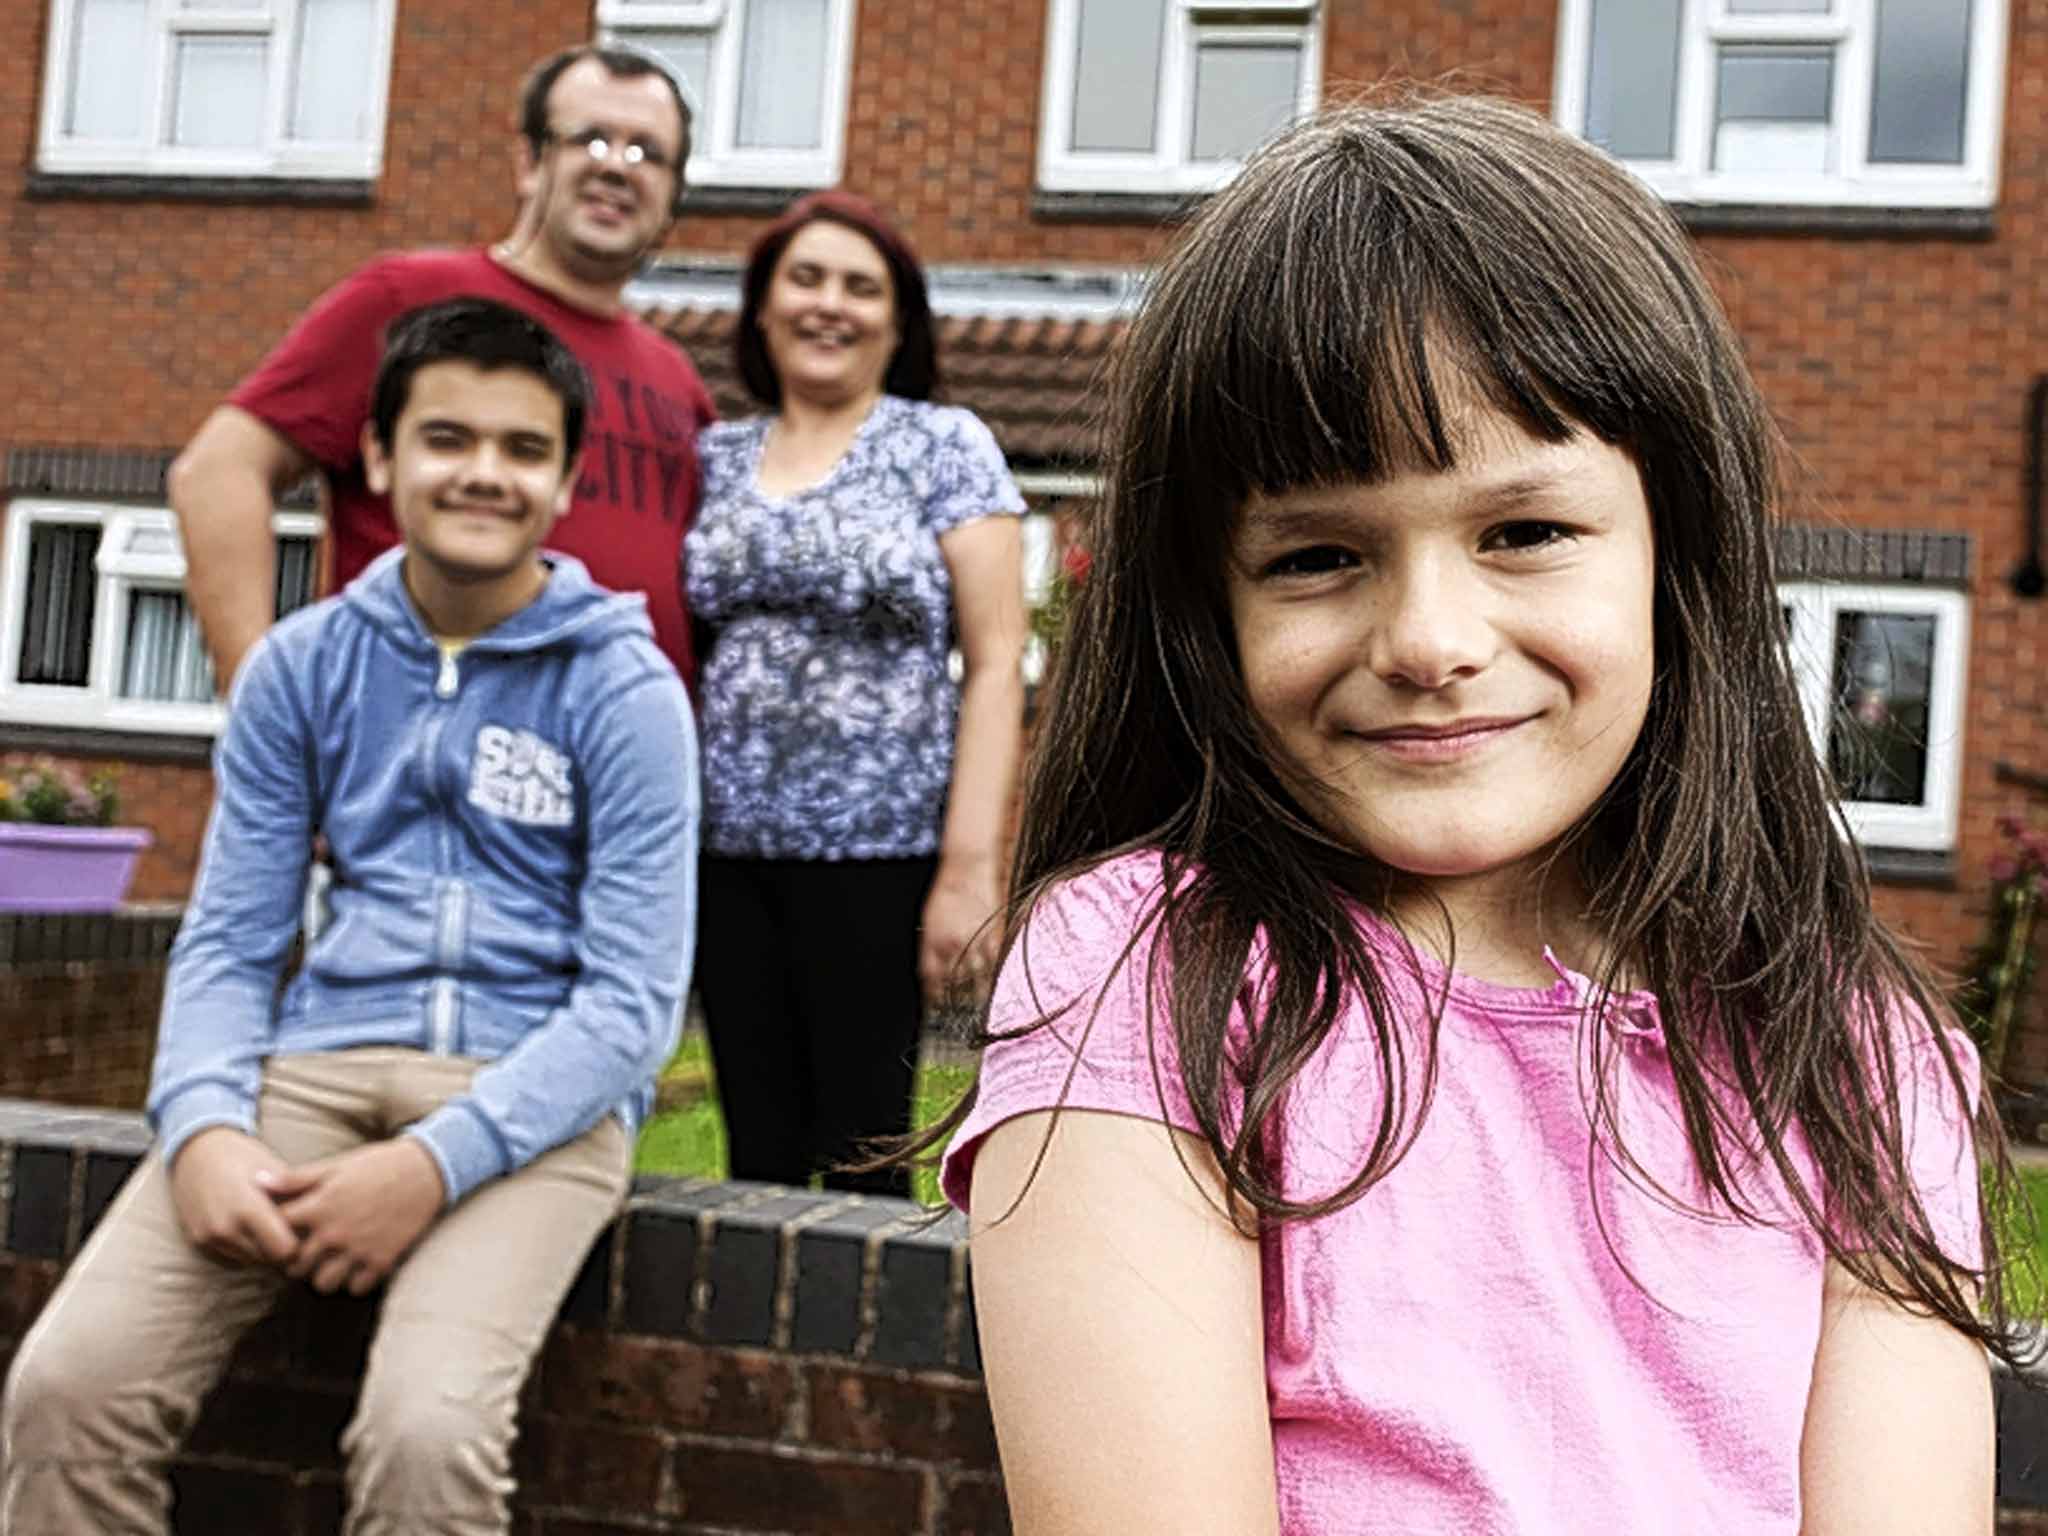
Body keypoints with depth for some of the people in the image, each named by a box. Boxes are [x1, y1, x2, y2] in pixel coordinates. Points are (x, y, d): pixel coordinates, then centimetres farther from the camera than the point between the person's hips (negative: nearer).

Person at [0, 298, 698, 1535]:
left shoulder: (624, 689, -1)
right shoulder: (303, 665, 10)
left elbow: (634, 1002, -7)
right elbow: (228, 940, 9)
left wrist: (437, 1162, -19)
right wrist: (203, 1126, -12)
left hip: (538, 1096, -3)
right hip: (319, 1062, 3)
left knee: (427, 1434, -29)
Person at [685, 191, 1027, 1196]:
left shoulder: (945, 446, 2)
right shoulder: (715, 456, 13)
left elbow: (995, 665, -4)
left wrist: (971, 866, -12)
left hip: (878, 849, -3)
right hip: (730, 849, 4)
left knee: (860, 1152, -1)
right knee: (756, 1156, 7)